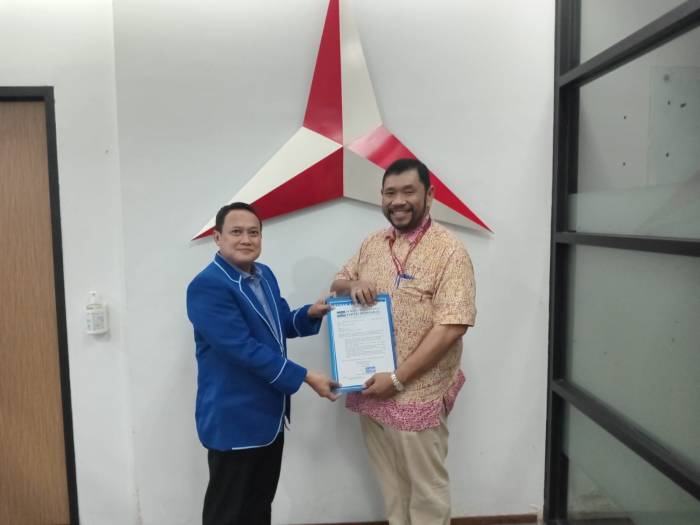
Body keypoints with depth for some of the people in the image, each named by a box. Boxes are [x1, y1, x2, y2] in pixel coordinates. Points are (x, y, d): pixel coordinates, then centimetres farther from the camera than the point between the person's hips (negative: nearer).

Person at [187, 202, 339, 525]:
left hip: (270, 413, 8)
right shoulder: (207, 286, -21)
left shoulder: (264, 274, 5)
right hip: (233, 419, -8)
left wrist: (310, 314, -7)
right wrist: (306, 377, -23)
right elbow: (244, 348, -27)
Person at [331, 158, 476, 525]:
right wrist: (352, 285, -9)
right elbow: (336, 284, 16)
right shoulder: (371, 244, 7)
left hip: (417, 394, -6)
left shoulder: (449, 250, -14)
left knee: (426, 488, 14)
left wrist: (398, 378, -19)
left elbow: (451, 327, -20)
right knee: (390, 483, 23)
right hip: (372, 389, 6)